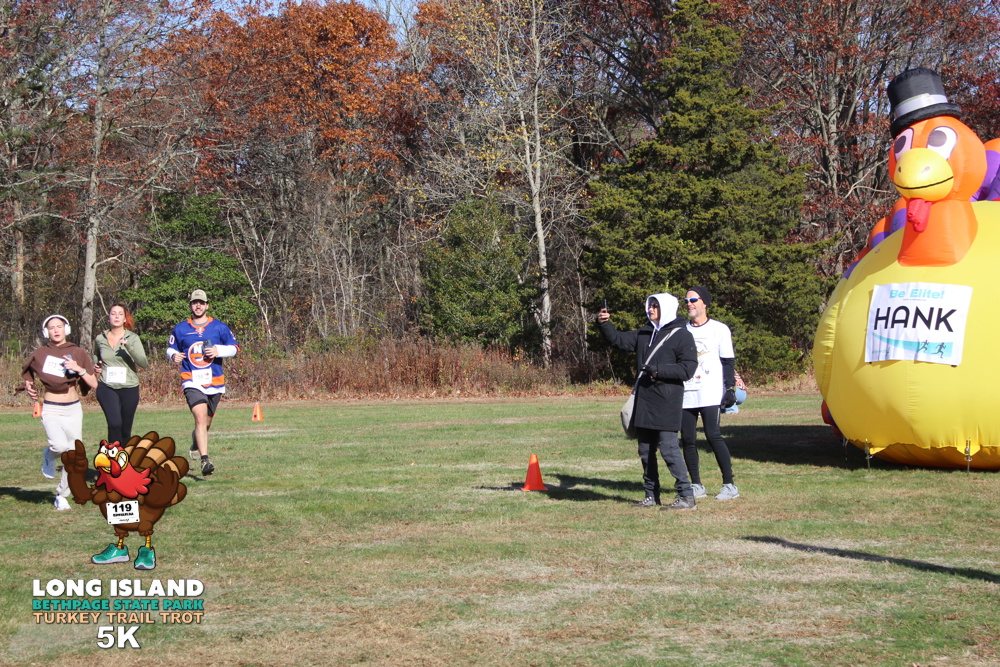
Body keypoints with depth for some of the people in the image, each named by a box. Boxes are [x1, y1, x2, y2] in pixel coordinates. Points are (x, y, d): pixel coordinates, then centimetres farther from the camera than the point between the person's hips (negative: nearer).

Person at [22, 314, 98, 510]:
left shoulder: (77, 353, 0)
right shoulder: (40, 354, 0)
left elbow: (93, 384, -3)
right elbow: (27, 374, 20)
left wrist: (79, 369, -18)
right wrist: (28, 386, 0)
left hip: (74, 410, 2)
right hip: (51, 410, -2)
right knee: (60, 445, -30)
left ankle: (62, 496, 23)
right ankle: (49, 455, 7)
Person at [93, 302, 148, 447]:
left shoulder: (132, 338, -3)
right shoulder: (100, 339, 5)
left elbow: (144, 363, -16)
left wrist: (129, 346, -28)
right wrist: (96, 365, 8)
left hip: (129, 388, 0)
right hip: (106, 387, 0)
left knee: (126, 430, 8)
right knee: (114, 424, -23)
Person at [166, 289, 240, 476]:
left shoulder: (219, 327, 5)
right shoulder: (180, 329, 6)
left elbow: (235, 347, 7)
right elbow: (170, 349, 17)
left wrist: (218, 351, -12)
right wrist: (174, 356, -7)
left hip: (215, 382, 2)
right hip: (192, 381, -2)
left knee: (206, 423, 15)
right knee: (200, 418, -22)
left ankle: (195, 443, 49)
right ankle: (204, 460, -27)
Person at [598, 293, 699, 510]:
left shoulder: (681, 336, -5)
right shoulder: (644, 334, 16)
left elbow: (688, 368, -13)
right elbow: (619, 340, 19)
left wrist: (658, 369, -19)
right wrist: (604, 324, 2)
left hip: (666, 403, -7)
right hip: (644, 402, 8)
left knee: (668, 447, -12)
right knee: (646, 450, 11)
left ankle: (686, 496, -8)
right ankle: (651, 495, 20)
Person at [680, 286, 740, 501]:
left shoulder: (719, 329, 4)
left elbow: (728, 362, 2)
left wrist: (730, 388, -7)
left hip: (710, 393, -5)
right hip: (685, 394, 5)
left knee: (713, 435, -13)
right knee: (687, 439, 1)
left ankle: (729, 485, -7)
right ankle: (696, 485, 11)